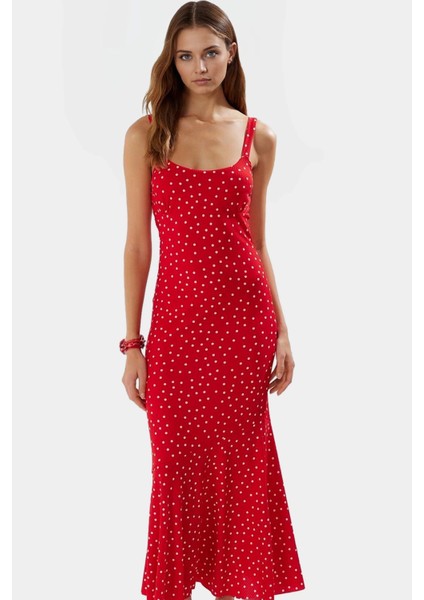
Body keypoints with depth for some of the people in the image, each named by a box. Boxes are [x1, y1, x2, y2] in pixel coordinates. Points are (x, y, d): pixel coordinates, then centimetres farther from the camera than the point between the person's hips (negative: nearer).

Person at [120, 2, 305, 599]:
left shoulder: (258, 137, 5)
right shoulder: (146, 135, 0)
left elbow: (258, 243, 9)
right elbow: (137, 245, 0)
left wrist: (281, 330, 5)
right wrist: (132, 343, -3)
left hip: (246, 318, 1)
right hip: (177, 320, -1)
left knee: (241, 464, 9)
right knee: (179, 470, 6)